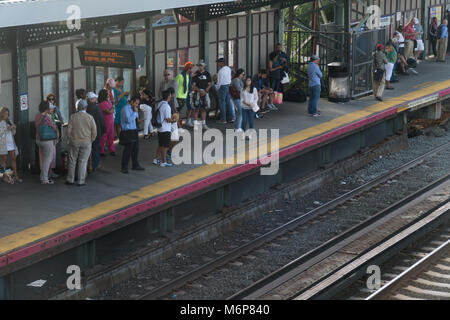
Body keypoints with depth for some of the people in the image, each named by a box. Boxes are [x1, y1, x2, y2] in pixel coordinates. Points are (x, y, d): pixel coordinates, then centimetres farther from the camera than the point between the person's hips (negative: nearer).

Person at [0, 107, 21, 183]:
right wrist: (7, 129, -20)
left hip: (11, 143, 6)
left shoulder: (9, 121, 15)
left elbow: (13, 133, 19)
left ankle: (15, 176, 3)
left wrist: (14, 128, -1)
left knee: (13, 159, 2)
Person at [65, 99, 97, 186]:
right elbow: (94, 132, -7)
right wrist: (91, 140, 8)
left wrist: (70, 140, 7)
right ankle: (81, 181, 5)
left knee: (72, 161, 13)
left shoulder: (73, 117, -6)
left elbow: (69, 130, -7)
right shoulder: (90, 117, -6)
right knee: (83, 161, 5)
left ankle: (70, 180, 17)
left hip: (74, 142, 1)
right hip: (86, 143, 0)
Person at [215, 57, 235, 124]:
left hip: (223, 87, -8)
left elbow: (220, 82, -16)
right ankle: (232, 118, 12)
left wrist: (217, 88, -2)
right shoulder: (228, 69, 7)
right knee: (228, 102, 12)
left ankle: (223, 119, 3)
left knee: (222, 102, 0)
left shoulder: (221, 71, -18)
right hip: (229, 85, 8)